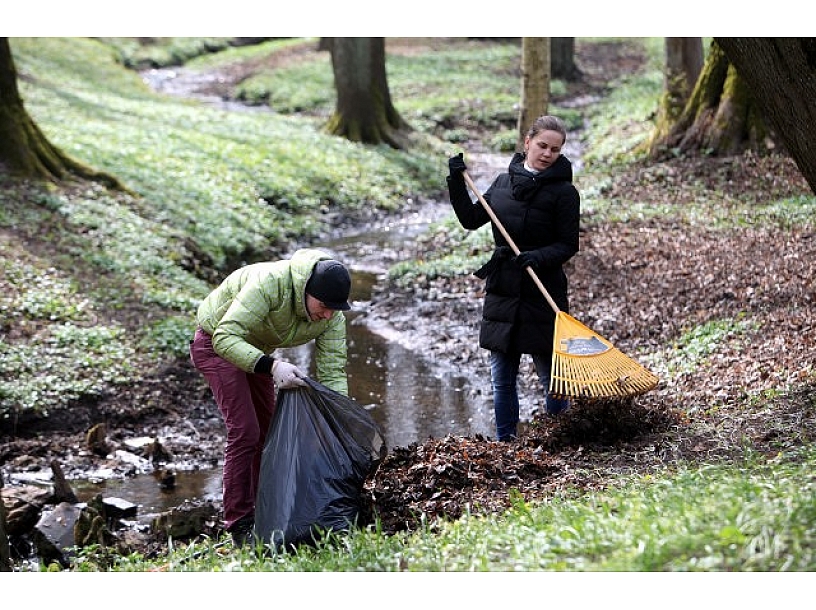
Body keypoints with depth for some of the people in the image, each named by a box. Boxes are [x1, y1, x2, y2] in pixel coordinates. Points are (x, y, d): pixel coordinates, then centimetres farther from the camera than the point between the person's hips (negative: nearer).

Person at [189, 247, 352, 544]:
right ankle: (240, 526, -11)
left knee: (268, 430, 7)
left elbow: (333, 372, -16)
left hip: (257, 350, 7)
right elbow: (225, 337, -41)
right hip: (217, 343, -7)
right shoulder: (270, 283, -39)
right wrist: (271, 366, -52)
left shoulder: (332, 317, -19)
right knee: (245, 430, -16)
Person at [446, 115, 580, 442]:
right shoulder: (504, 181, 8)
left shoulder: (564, 192, -7)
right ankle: (505, 441, 19)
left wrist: (538, 257, -24)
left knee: (551, 372, 2)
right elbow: (471, 219, 15)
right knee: (502, 376, 9)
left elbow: (568, 245, -7)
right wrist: (457, 182, 4)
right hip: (502, 290, 5)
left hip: (543, 294, -4)